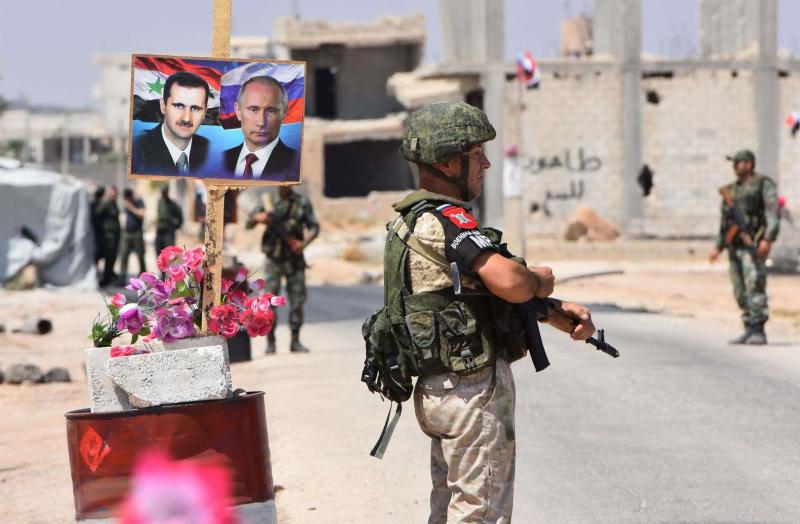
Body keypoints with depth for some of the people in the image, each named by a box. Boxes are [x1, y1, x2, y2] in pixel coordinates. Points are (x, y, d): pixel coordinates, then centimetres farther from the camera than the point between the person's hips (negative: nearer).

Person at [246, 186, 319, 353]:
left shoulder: (302, 202, 2)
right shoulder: (269, 201, 2)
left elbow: (314, 227, 1)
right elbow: (248, 224, 5)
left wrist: (305, 243, -16)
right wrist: (258, 218, -18)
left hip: (294, 258, 1)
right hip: (274, 259, -1)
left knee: (297, 300, 1)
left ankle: (295, 341, 11)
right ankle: (270, 342, 0)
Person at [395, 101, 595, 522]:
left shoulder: (415, 218, 14)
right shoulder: (444, 219, -18)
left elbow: (495, 289, 18)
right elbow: (510, 283, -32)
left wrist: (561, 311, 6)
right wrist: (539, 281, -9)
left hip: (439, 389, 10)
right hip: (474, 391, -10)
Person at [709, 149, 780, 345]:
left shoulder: (763, 184, -1)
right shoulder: (732, 189, 20)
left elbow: (772, 213, -11)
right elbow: (725, 220, 25)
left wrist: (768, 239, -23)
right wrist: (718, 247, 18)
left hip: (753, 244, -7)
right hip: (734, 246, 7)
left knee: (755, 285, -16)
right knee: (741, 292, 5)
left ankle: (759, 332, -18)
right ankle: (749, 330, 9)